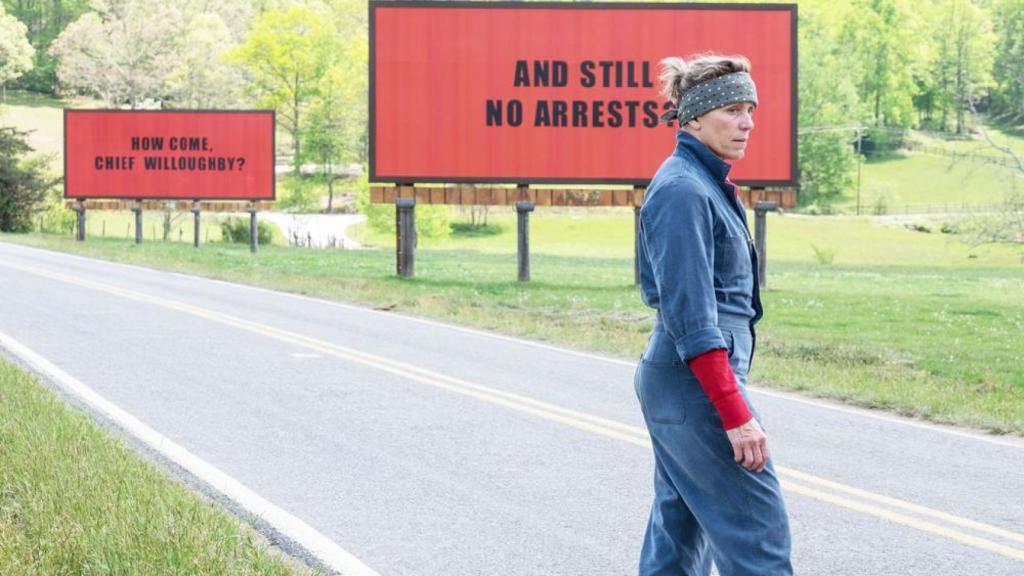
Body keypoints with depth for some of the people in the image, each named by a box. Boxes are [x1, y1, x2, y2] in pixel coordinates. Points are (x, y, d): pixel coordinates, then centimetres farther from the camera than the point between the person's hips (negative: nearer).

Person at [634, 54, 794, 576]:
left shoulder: (705, 183, 14)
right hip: (697, 381, -10)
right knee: (758, 533, -7)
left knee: (680, 530, 12)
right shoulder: (682, 190, -16)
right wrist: (735, 415, -23)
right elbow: (691, 317, -21)